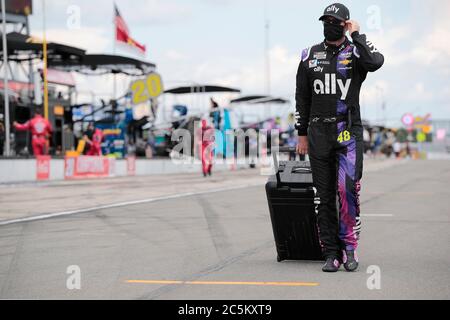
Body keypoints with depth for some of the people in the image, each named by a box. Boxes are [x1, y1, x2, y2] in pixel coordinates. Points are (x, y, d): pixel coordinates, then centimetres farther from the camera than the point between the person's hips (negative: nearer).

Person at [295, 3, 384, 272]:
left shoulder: (356, 52, 2)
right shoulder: (310, 55, 11)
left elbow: (376, 62, -24)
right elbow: (302, 98, 14)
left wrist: (356, 35, -11)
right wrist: (302, 134, 11)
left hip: (349, 132, -3)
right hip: (318, 133, 3)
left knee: (347, 188, -16)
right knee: (324, 196, 3)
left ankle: (349, 246, -1)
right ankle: (332, 253, 9)